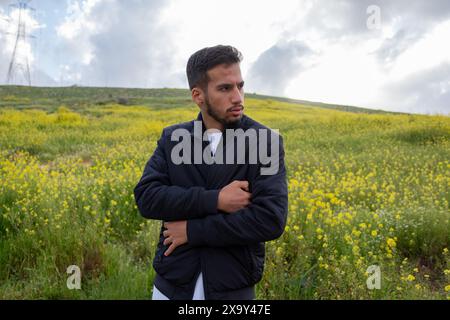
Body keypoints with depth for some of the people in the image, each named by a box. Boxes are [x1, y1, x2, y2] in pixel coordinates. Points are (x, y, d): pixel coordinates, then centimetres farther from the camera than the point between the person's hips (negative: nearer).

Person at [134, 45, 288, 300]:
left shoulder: (266, 142, -10)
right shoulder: (173, 138, 0)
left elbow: (271, 220, -20)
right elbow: (146, 197, -11)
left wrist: (193, 230, -16)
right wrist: (214, 200, -21)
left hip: (232, 289, -2)